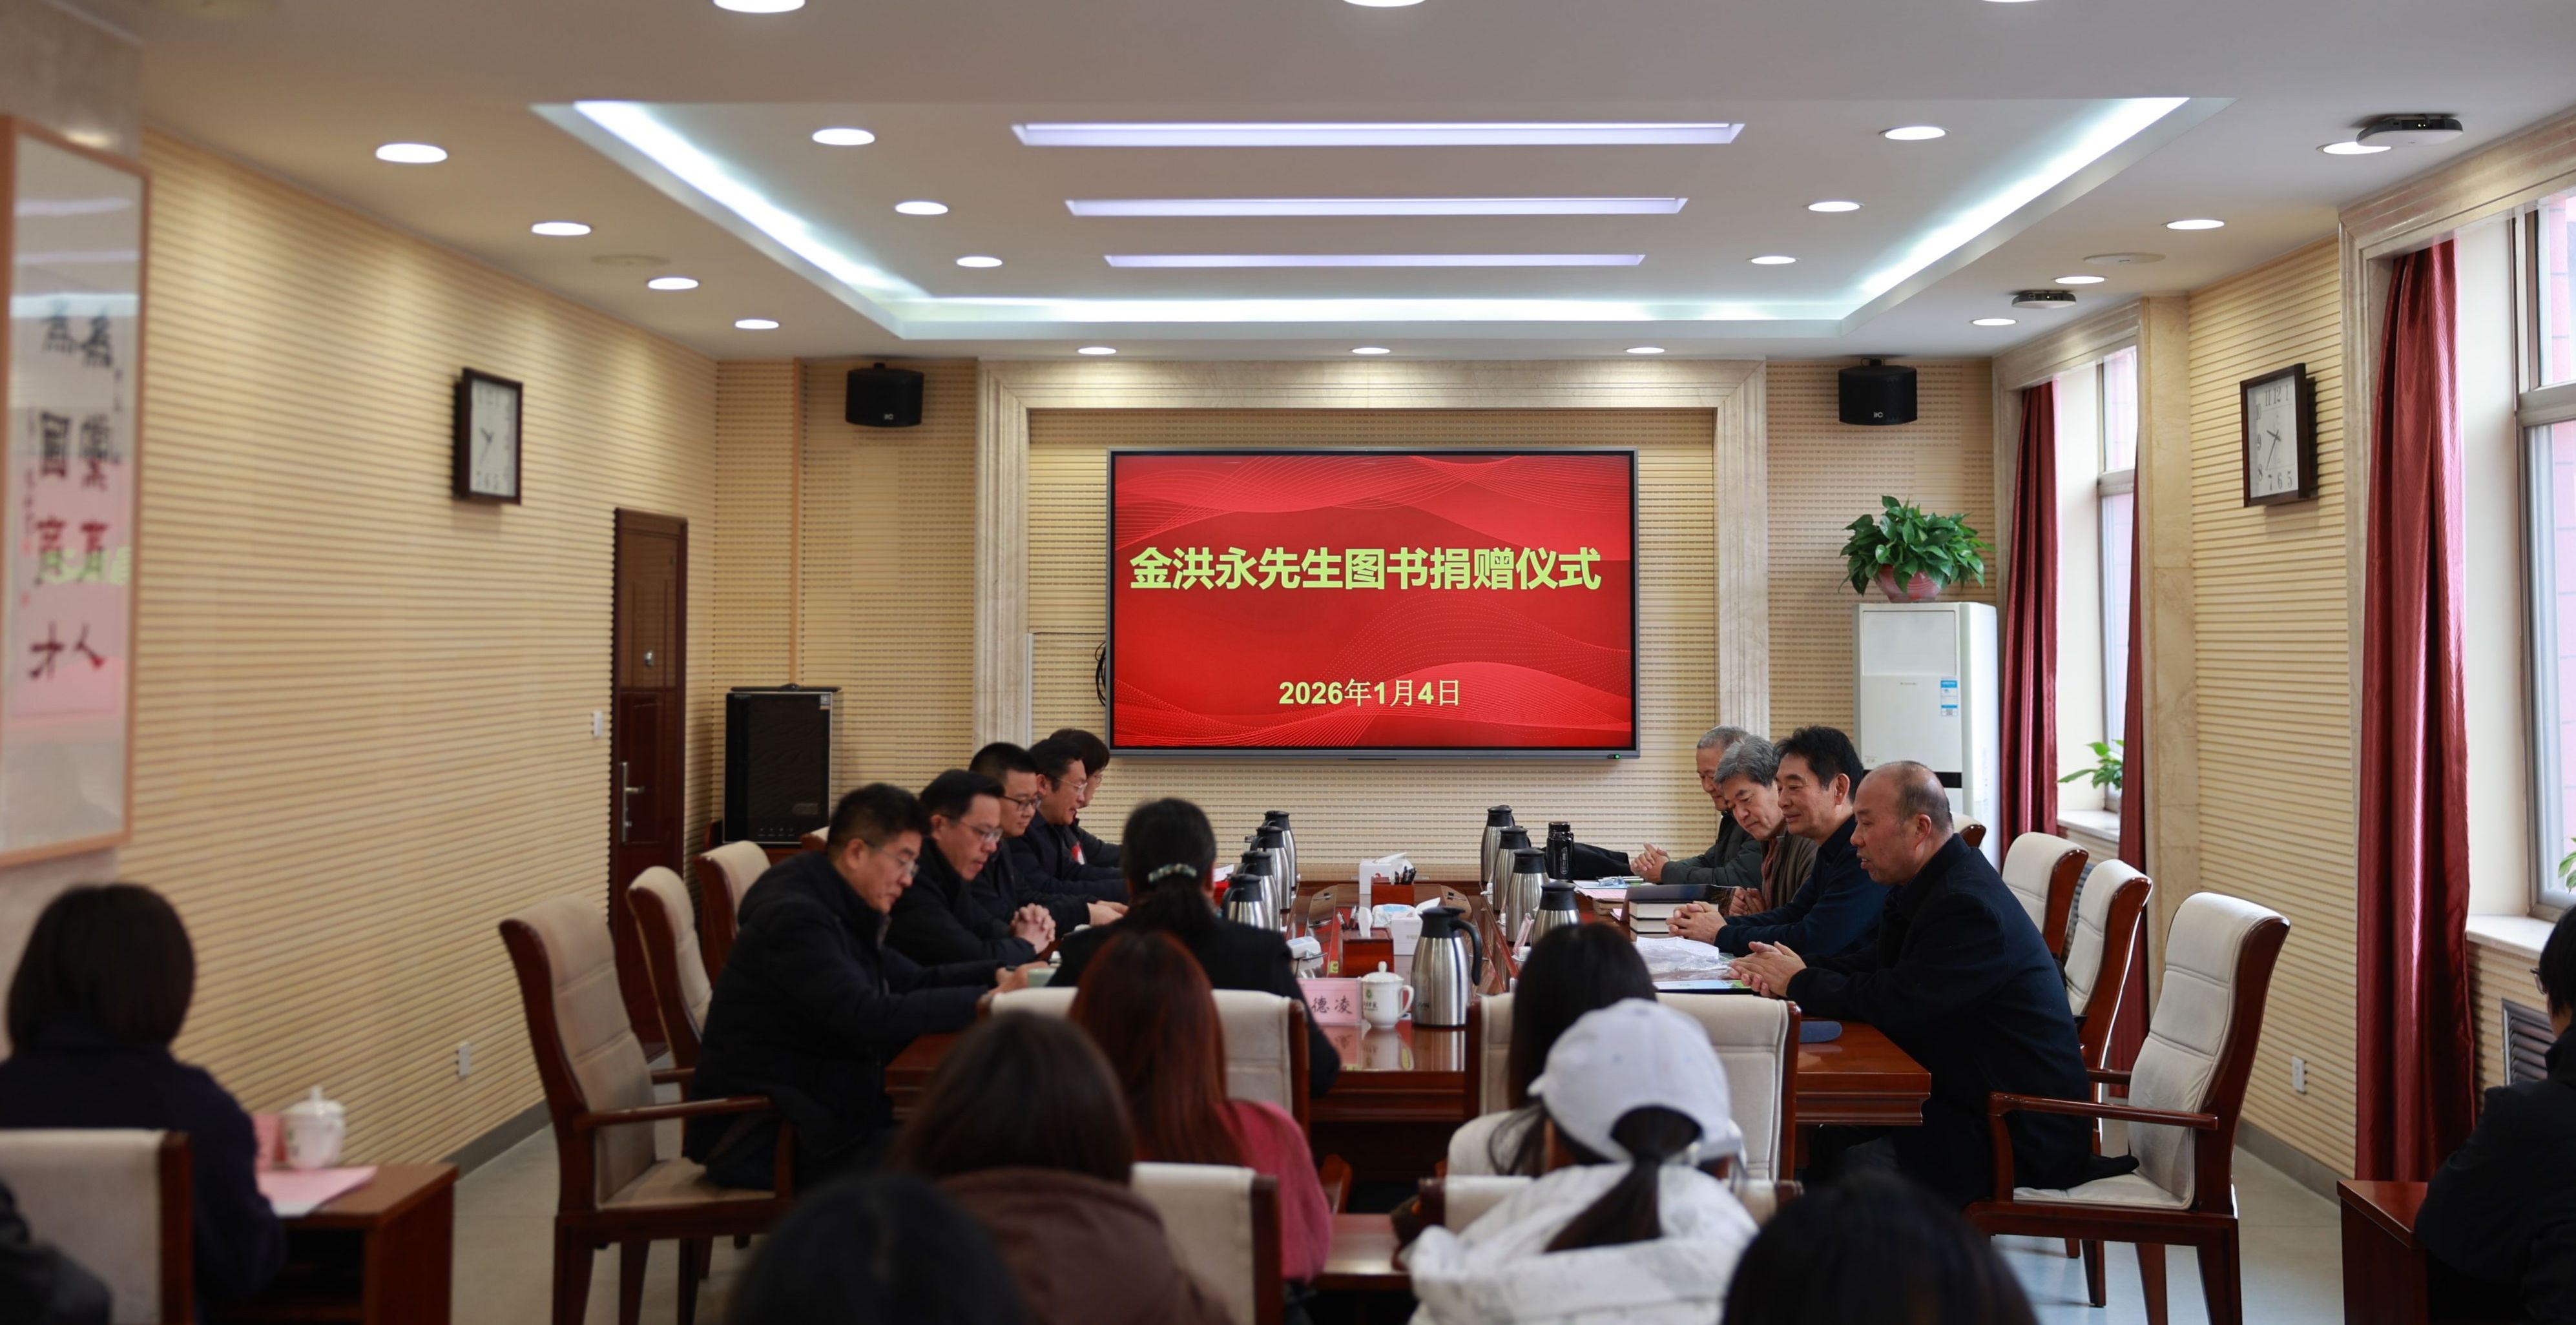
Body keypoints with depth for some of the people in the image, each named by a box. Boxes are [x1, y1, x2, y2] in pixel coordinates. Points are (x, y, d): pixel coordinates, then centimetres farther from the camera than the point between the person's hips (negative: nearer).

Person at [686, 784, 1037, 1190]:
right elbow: (873, 1018, -30)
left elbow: (913, 980, 17)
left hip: (822, 1113, 10)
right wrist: (988, 1001, -25)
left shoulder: (843, 912, 11)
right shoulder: (794, 916, -20)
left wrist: (996, 975, -1)